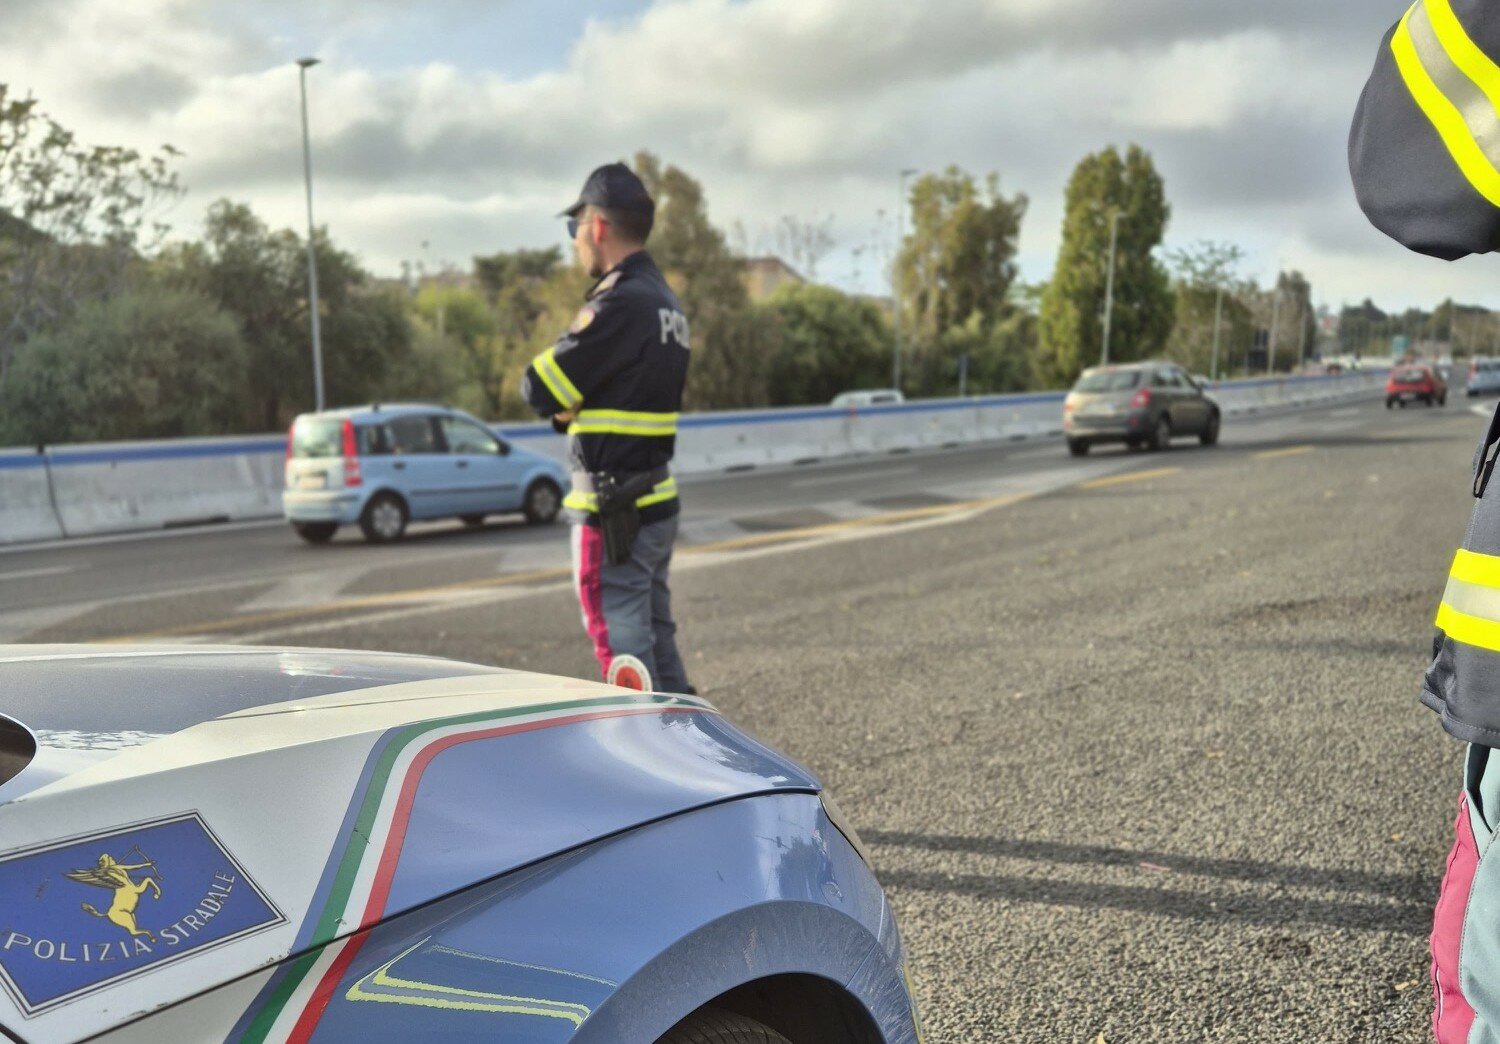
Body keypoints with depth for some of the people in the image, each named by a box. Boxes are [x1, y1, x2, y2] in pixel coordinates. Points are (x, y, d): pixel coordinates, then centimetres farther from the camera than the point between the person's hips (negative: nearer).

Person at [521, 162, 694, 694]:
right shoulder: (664, 300, 14)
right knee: (658, 644, 17)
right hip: (657, 500, 10)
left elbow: (540, 390, -16)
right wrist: (573, 408, -2)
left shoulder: (621, 302, -18)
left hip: (613, 510, -9)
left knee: (624, 652, -2)